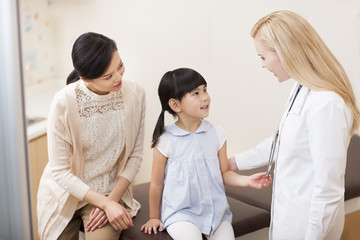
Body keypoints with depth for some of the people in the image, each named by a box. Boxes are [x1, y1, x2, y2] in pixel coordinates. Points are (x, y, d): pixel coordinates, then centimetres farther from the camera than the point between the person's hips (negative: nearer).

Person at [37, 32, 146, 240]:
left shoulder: (135, 94, -12)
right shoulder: (64, 103, -21)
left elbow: (135, 155, -4)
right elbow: (60, 171, -16)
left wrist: (111, 200, -13)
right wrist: (105, 204, -21)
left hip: (111, 192, 1)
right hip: (65, 193, 0)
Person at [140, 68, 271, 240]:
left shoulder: (217, 134, 1)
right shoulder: (165, 141, -9)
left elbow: (224, 173, 7)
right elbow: (156, 184, 1)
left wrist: (247, 181, -10)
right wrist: (154, 217, 8)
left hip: (215, 209, 4)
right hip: (180, 213, -3)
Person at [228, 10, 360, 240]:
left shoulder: (326, 105, -27)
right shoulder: (303, 90, 2)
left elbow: (328, 188, -24)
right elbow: (280, 141, 15)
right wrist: (234, 162, 18)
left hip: (308, 220, -8)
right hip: (290, 209, 8)